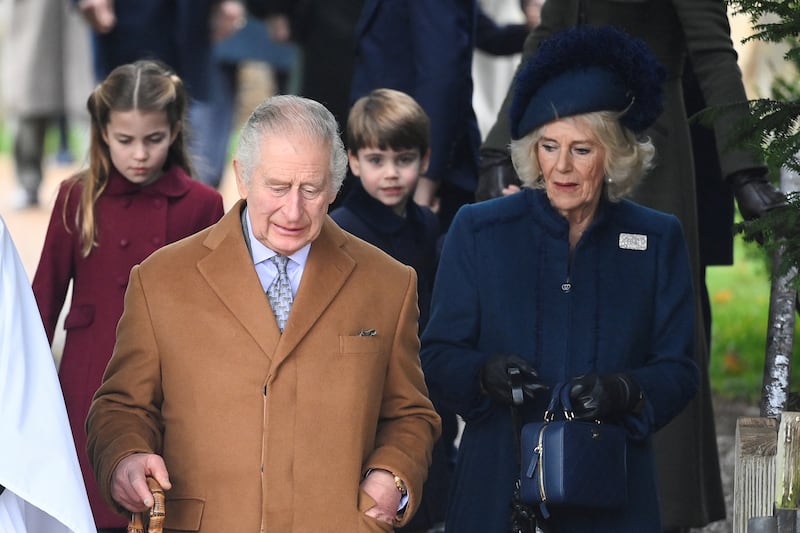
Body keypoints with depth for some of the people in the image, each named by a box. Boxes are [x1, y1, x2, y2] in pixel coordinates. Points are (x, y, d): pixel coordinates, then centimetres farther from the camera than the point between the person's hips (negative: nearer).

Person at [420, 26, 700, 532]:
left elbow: (678, 371, 2)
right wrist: (484, 374, -20)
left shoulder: (658, 240, 4)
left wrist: (624, 391, -19)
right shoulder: (479, 230, 2)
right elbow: (438, 355, 2)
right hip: (498, 486, 0)